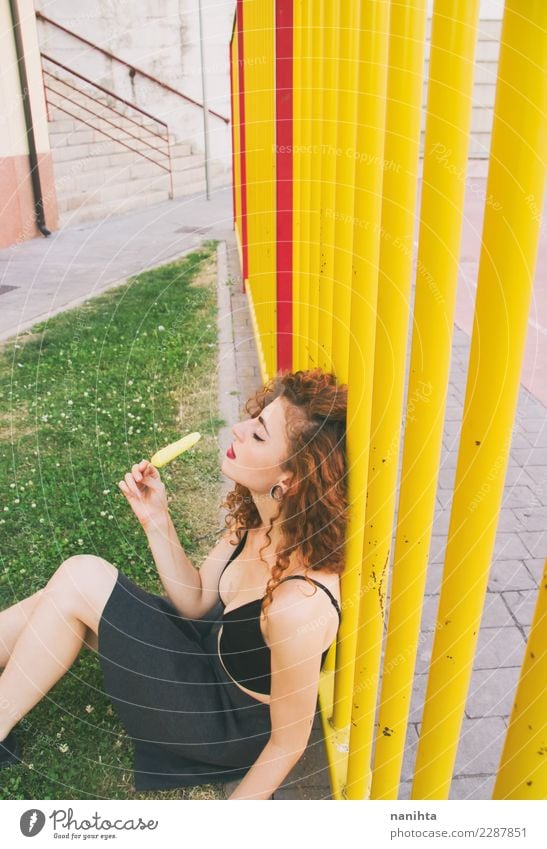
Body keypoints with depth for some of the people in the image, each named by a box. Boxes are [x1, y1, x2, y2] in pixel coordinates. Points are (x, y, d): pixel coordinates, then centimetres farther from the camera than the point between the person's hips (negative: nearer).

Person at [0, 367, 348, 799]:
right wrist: (157, 521, -15)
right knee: (56, 602, -3)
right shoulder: (258, 516, -13)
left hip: (230, 728, -7)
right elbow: (195, 601, -1)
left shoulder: (298, 604, -36)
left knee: (83, 578, -17)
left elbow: (289, 742, -21)